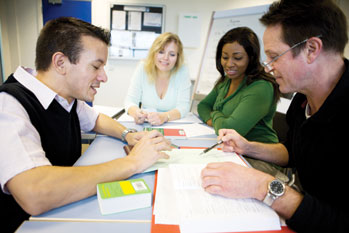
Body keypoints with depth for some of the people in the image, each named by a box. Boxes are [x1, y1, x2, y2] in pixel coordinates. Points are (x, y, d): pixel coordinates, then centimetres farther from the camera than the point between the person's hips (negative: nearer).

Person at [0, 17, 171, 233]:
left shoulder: (69, 96, -1)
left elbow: (96, 119, 19)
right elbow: (34, 194, -38)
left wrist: (127, 134, -2)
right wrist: (132, 162, -30)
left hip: (68, 207, 7)